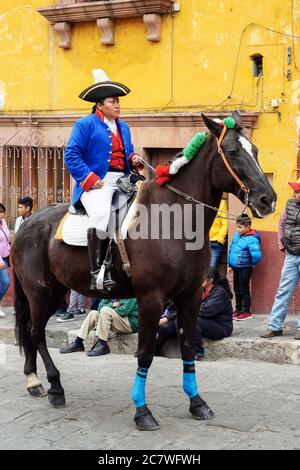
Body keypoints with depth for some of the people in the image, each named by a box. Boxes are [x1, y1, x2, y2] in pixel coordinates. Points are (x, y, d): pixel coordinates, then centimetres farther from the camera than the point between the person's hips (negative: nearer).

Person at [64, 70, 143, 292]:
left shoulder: (123, 127, 23)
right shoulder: (86, 124, 1)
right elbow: (71, 154, -6)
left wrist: (134, 160, 7)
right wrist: (90, 178, -15)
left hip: (122, 181, 7)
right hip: (97, 183, -7)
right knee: (101, 214, -35)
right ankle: (97, 272, -32)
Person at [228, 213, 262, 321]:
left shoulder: (251, 239, -21)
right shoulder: (236, 236, 4)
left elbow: (257, 255, -28)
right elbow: (231, 250, 16)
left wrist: (252, 264, -10)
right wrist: (230, 265, 18)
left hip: (245, 268, -8)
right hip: (236, 267, 8)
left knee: (244, 290, 2)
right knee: (237, 289, 17)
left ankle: (246, 311, 12)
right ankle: (238, 309, 29)